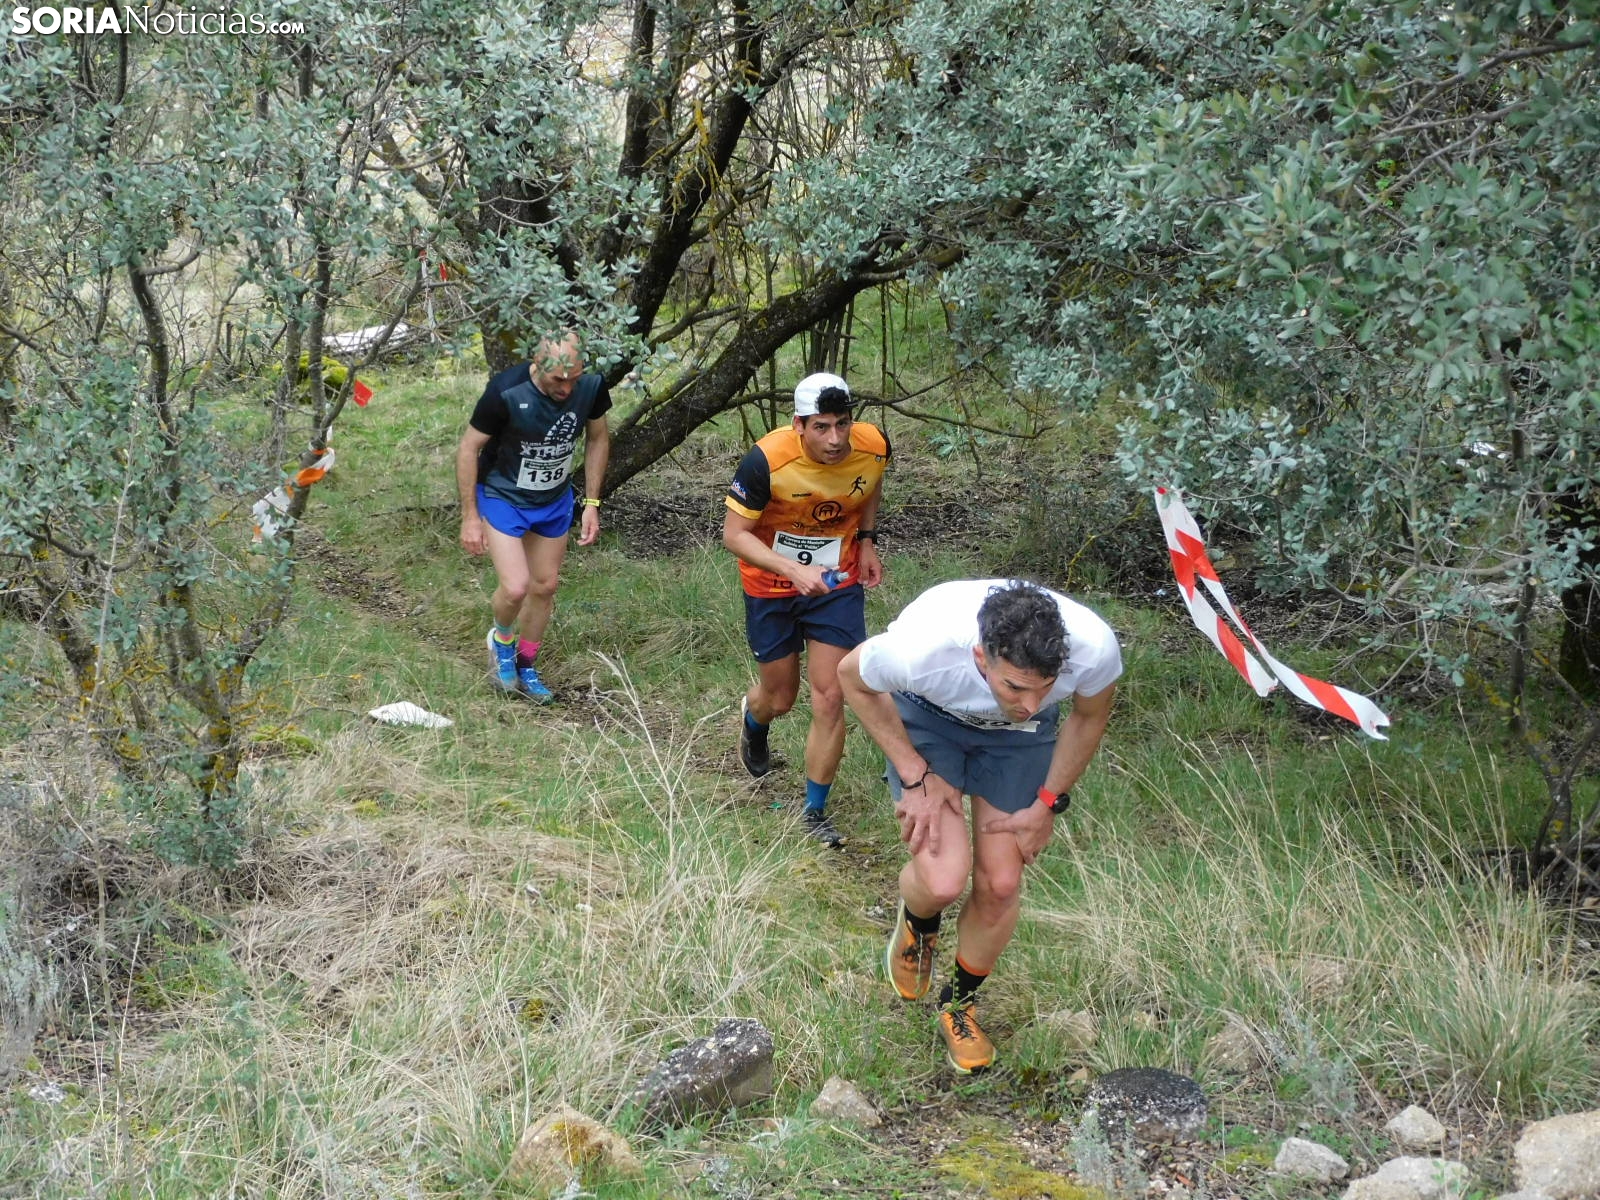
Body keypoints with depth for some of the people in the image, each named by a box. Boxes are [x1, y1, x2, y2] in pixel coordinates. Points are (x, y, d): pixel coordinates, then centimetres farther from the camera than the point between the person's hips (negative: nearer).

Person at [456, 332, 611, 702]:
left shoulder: (591, 386, -19)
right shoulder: (506, 391, -30)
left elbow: (597, 438, 1)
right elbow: (469, 448, -17)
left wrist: (592, 503, 0)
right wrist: (470, 516, -15)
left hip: (555, 501, 4)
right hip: (503, 498, -4)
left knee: (545, 587, 12)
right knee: (515, 588, -15)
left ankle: (525, 666, 34)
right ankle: (501, 639, 20)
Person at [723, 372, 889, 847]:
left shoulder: (873, 447, -19)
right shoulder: (767, 461, -30)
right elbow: (735, 533, -22)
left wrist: (867, 540, -4)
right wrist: (793, 571, -35)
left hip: (838, 583, 2)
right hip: (772, 585, -1)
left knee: (830, 699, -6)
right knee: (779, 698, 13)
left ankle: (815, 813, 10)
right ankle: (752, 719, 53)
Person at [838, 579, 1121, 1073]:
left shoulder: (1095, 649, -36)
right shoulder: (920, 648, -43)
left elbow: (1088, 717, -9)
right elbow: (853, 677, -17)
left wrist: (1048, 803, -7)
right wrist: (916, 776, -18)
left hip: (1019, 737, 2)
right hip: (929, 715, -2)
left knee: (1001, 885, 0)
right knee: (944, 878, -19)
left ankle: (959, 1002, 30)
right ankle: (918, 924, 20)